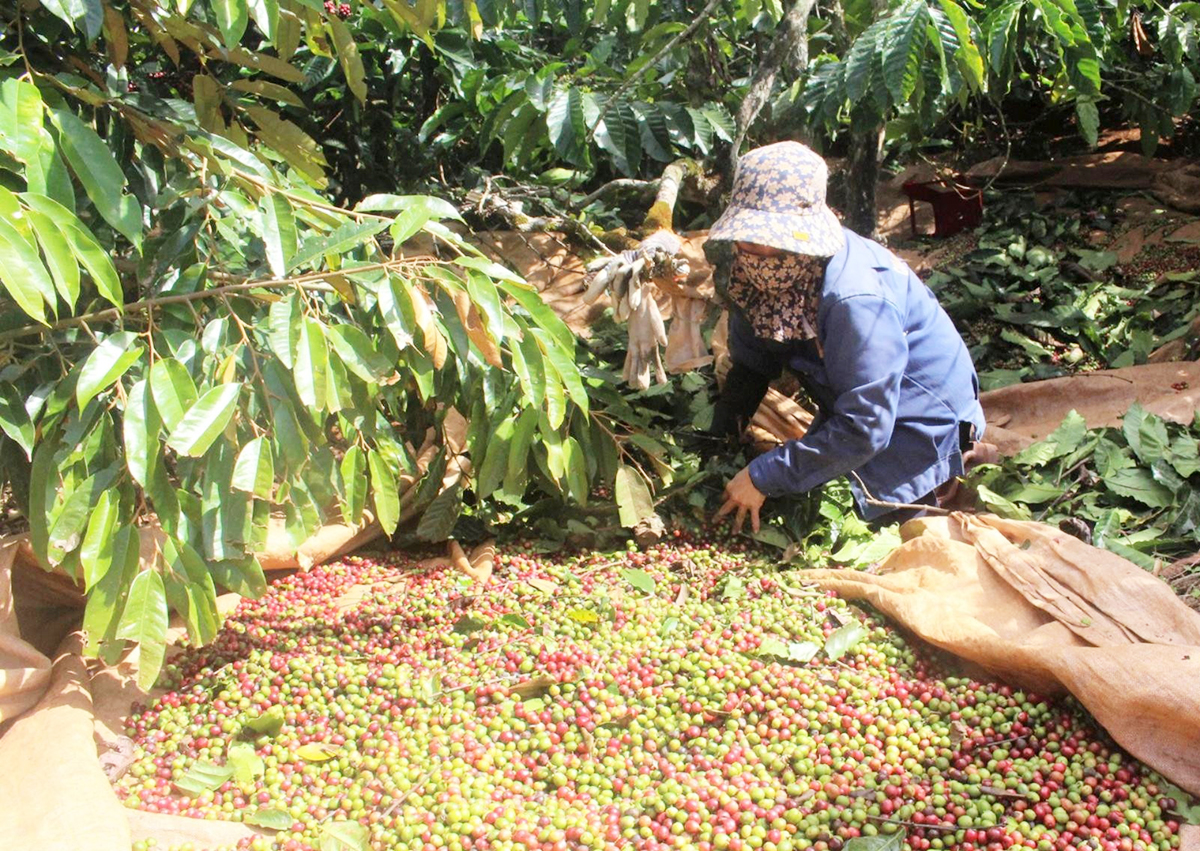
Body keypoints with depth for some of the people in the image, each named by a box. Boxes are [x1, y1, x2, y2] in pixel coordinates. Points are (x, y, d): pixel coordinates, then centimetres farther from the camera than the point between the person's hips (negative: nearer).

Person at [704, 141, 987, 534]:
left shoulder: (856, 299, -39)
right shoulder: (756, 275, -15)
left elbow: (863, 428, -35)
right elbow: (750, 366, -1)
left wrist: (764, 477, -32)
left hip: (916, 419, -7)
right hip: (849, 404, 7)